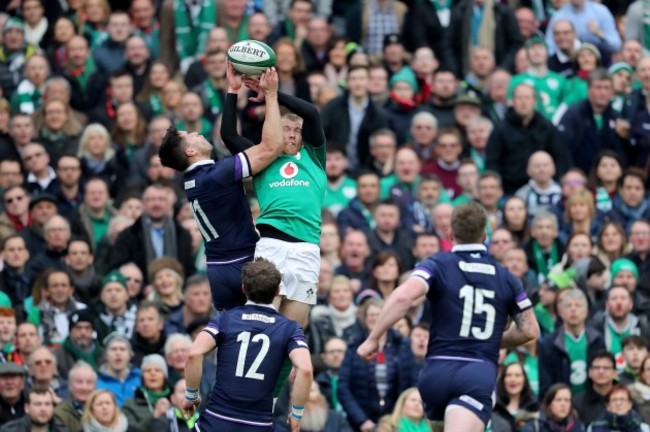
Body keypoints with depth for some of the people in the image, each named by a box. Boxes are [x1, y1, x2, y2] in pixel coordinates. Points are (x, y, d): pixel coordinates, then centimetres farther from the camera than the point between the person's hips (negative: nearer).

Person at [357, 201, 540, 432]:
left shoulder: (438, 265, 5)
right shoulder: (506, 278, 13)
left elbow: (403, 296, -13)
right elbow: (530, 330, 19)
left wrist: (372, 339, -8)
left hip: (437, 372, 1)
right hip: (481, 375, -1)